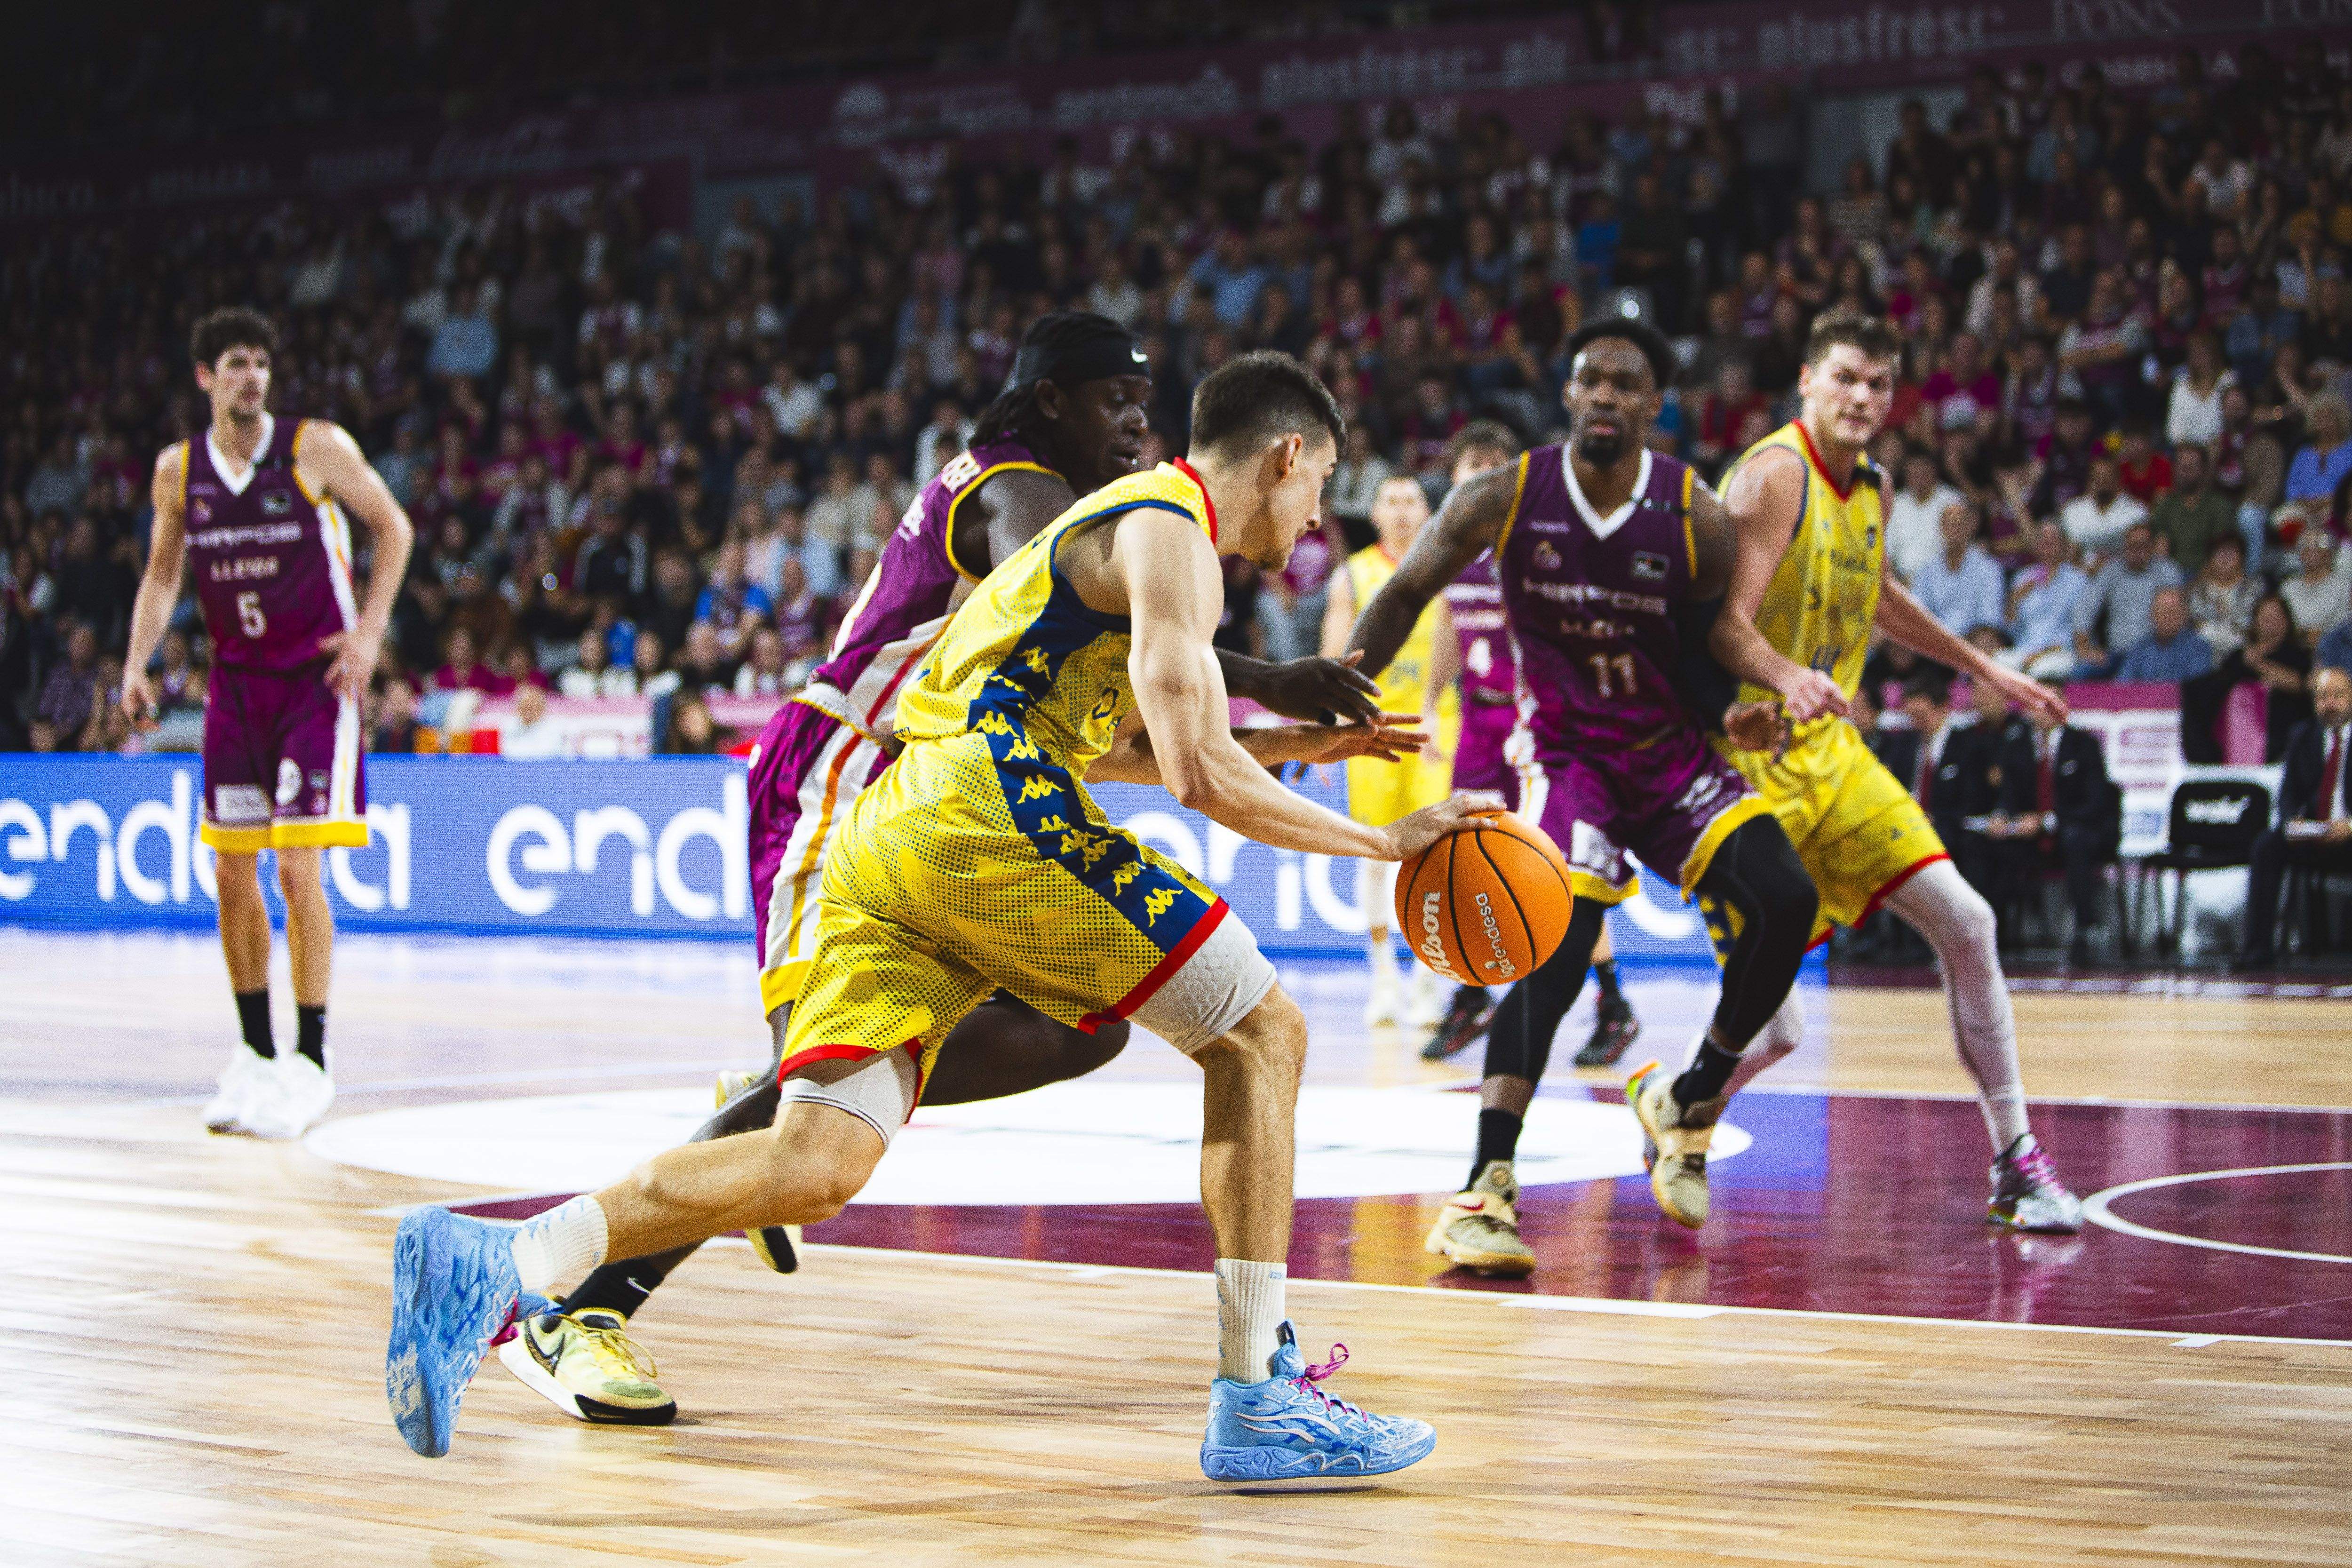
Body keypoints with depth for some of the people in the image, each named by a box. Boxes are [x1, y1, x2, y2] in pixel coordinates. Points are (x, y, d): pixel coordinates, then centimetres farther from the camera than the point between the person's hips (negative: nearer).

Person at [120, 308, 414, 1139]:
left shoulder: (318, 447, -10)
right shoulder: (178, 470, 2)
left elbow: (393, 526, 0)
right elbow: (162, 576, 12)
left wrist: (369, 632, -8)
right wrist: (137, 662, -2)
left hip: (315, 676, -5)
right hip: (235, 681, 5)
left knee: (297, 866, -12)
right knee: (232, 870, 5)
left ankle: (311, 1062, -5)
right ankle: (256, 1055, 17)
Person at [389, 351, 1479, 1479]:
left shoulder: (1113, 522, 32)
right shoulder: (1172, 535, 1)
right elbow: (1199, 773, -10)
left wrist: (1289, 744, 45)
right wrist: (1385, 842, 0)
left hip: (883, 832, 9)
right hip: (986, 810, -9)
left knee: (818, 1165, -5)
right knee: (1259, 1035, 2)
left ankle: (494, 1267, -20)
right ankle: (1255, 1403, -3)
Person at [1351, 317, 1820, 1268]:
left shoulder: (1695, 519, -10)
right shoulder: (1502, 500, -12)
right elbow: (1407, 594, -1)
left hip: (1672, 752, 2)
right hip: (1564, 754, -2)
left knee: (1784, 902, -18)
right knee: (1556, 955, -23)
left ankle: (1695, 1102, 6)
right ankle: (1485, 1192, -22)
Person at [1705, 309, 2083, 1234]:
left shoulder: (1870, 491, 11)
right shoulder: (1776, 475, -15)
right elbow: (1727, 621, -24)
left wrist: (1984, 669, 36)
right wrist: (1786, 679, -43)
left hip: (1829, 749, 8)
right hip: (1752, 753, -8)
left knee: (1964, 922, 0)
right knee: (1774, 1027, -13)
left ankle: (2018, 1164, 8)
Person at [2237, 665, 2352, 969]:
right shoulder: (2304, 739, 12)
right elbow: (2289, 793, 9)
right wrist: (2292, 822, -14)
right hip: (2311, 837, 3)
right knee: (2268, 844, -25)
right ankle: (2259, 947, -28)